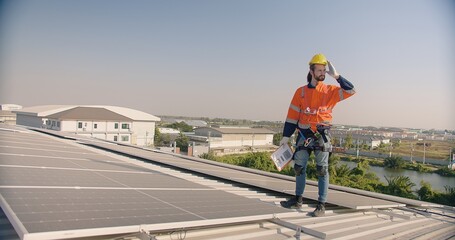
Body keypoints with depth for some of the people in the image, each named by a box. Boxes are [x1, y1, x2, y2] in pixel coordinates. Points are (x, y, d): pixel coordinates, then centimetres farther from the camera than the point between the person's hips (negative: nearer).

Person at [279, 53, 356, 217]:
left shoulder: (330, 91, 3)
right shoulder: (301, 92, 5)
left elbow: (350, 91, -8)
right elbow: (292, 115, 4)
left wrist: (336, 76, -12)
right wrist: (286, 136, 3)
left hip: (322, 135, -2)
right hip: (304, 134, 2)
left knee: (322, 170, 1)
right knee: (299, 168, 10)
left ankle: (321, 205, 9)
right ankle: (298, 200, 26)